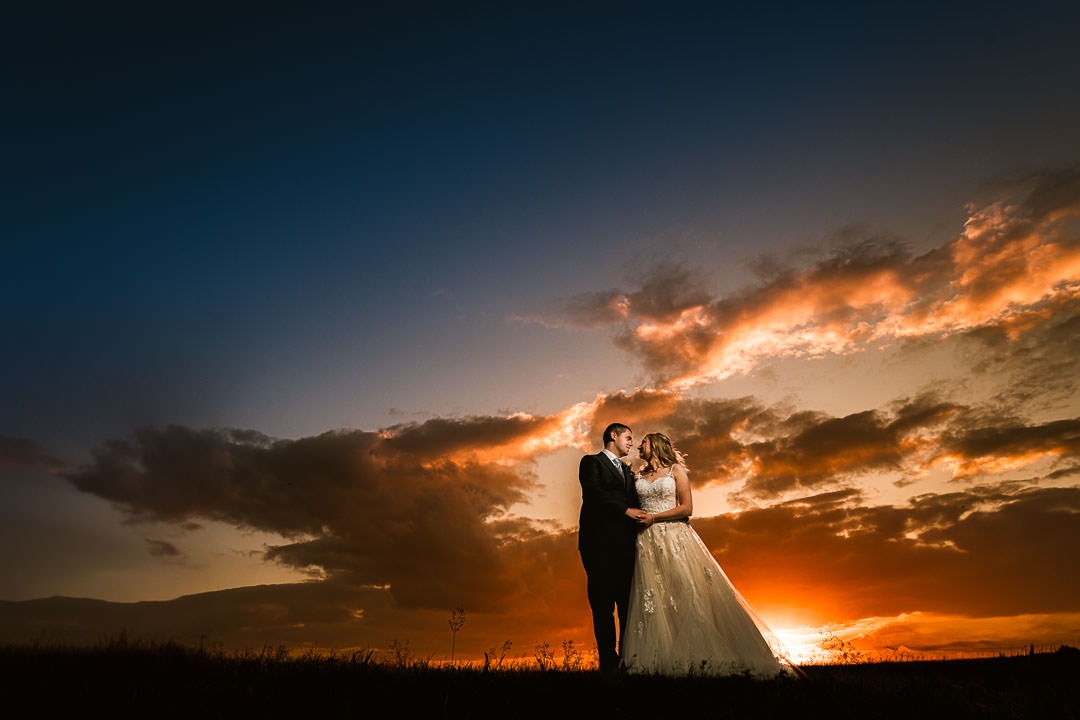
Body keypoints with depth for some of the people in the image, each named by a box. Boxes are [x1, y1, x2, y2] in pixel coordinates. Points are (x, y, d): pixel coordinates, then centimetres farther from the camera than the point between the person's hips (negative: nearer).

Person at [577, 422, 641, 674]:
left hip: (625, 545, 6)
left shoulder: (627, 470, 26)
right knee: (603, 606, -2)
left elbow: (634, 501, 19)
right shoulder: (592, 462, 5)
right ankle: (608, 662, 4)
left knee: (629, 605, 3)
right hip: (601, 543, -6)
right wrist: (626, 509, -13)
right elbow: (594, 492, -11)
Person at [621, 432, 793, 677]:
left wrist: (653, 518, -9)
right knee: (652, 599, 1)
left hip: (675, 537, -3)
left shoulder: (676, 470, 1)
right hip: (648, 543, 3)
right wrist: (634, 516, -2)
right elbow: (632, 508, 19)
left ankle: (701, 657, 5)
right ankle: (658, 660, 8)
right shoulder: (638, 476, 13)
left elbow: (686, 508, -5)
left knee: (689, 592, -5)